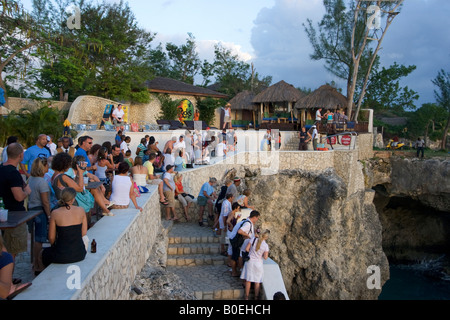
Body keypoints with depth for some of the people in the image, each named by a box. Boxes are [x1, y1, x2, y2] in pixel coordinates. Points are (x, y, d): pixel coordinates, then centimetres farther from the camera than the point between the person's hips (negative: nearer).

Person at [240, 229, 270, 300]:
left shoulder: (253, 240, -10)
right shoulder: (265, 245, -13)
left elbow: (246, 249, -6)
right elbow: (265, 257, -9)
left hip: (250, 261, 2)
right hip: (258, 263, -2)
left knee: (248, 280, 12)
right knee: (257, 281, 13)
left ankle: (246, 296, 21)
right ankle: (256, 296, 23)